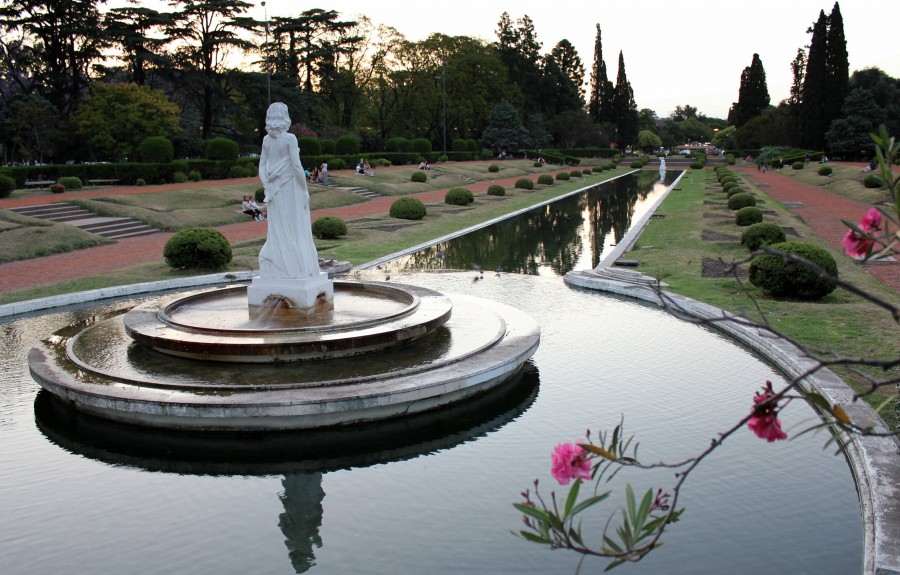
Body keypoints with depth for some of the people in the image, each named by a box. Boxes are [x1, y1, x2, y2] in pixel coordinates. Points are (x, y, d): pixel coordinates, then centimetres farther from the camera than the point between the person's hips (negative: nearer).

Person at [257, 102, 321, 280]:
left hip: (275, 189, 6)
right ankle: (297, 270, 1)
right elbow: (296, 165, -15)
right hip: (291, 187, -5)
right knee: (296, 230, 1)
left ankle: (277, 270, 8)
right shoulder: (290, 138, -12)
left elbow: (262, 167, 6)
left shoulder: (266, 139, 6)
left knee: (278, 230, 10)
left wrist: (267, 189, 9)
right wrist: (305, 190, -9)